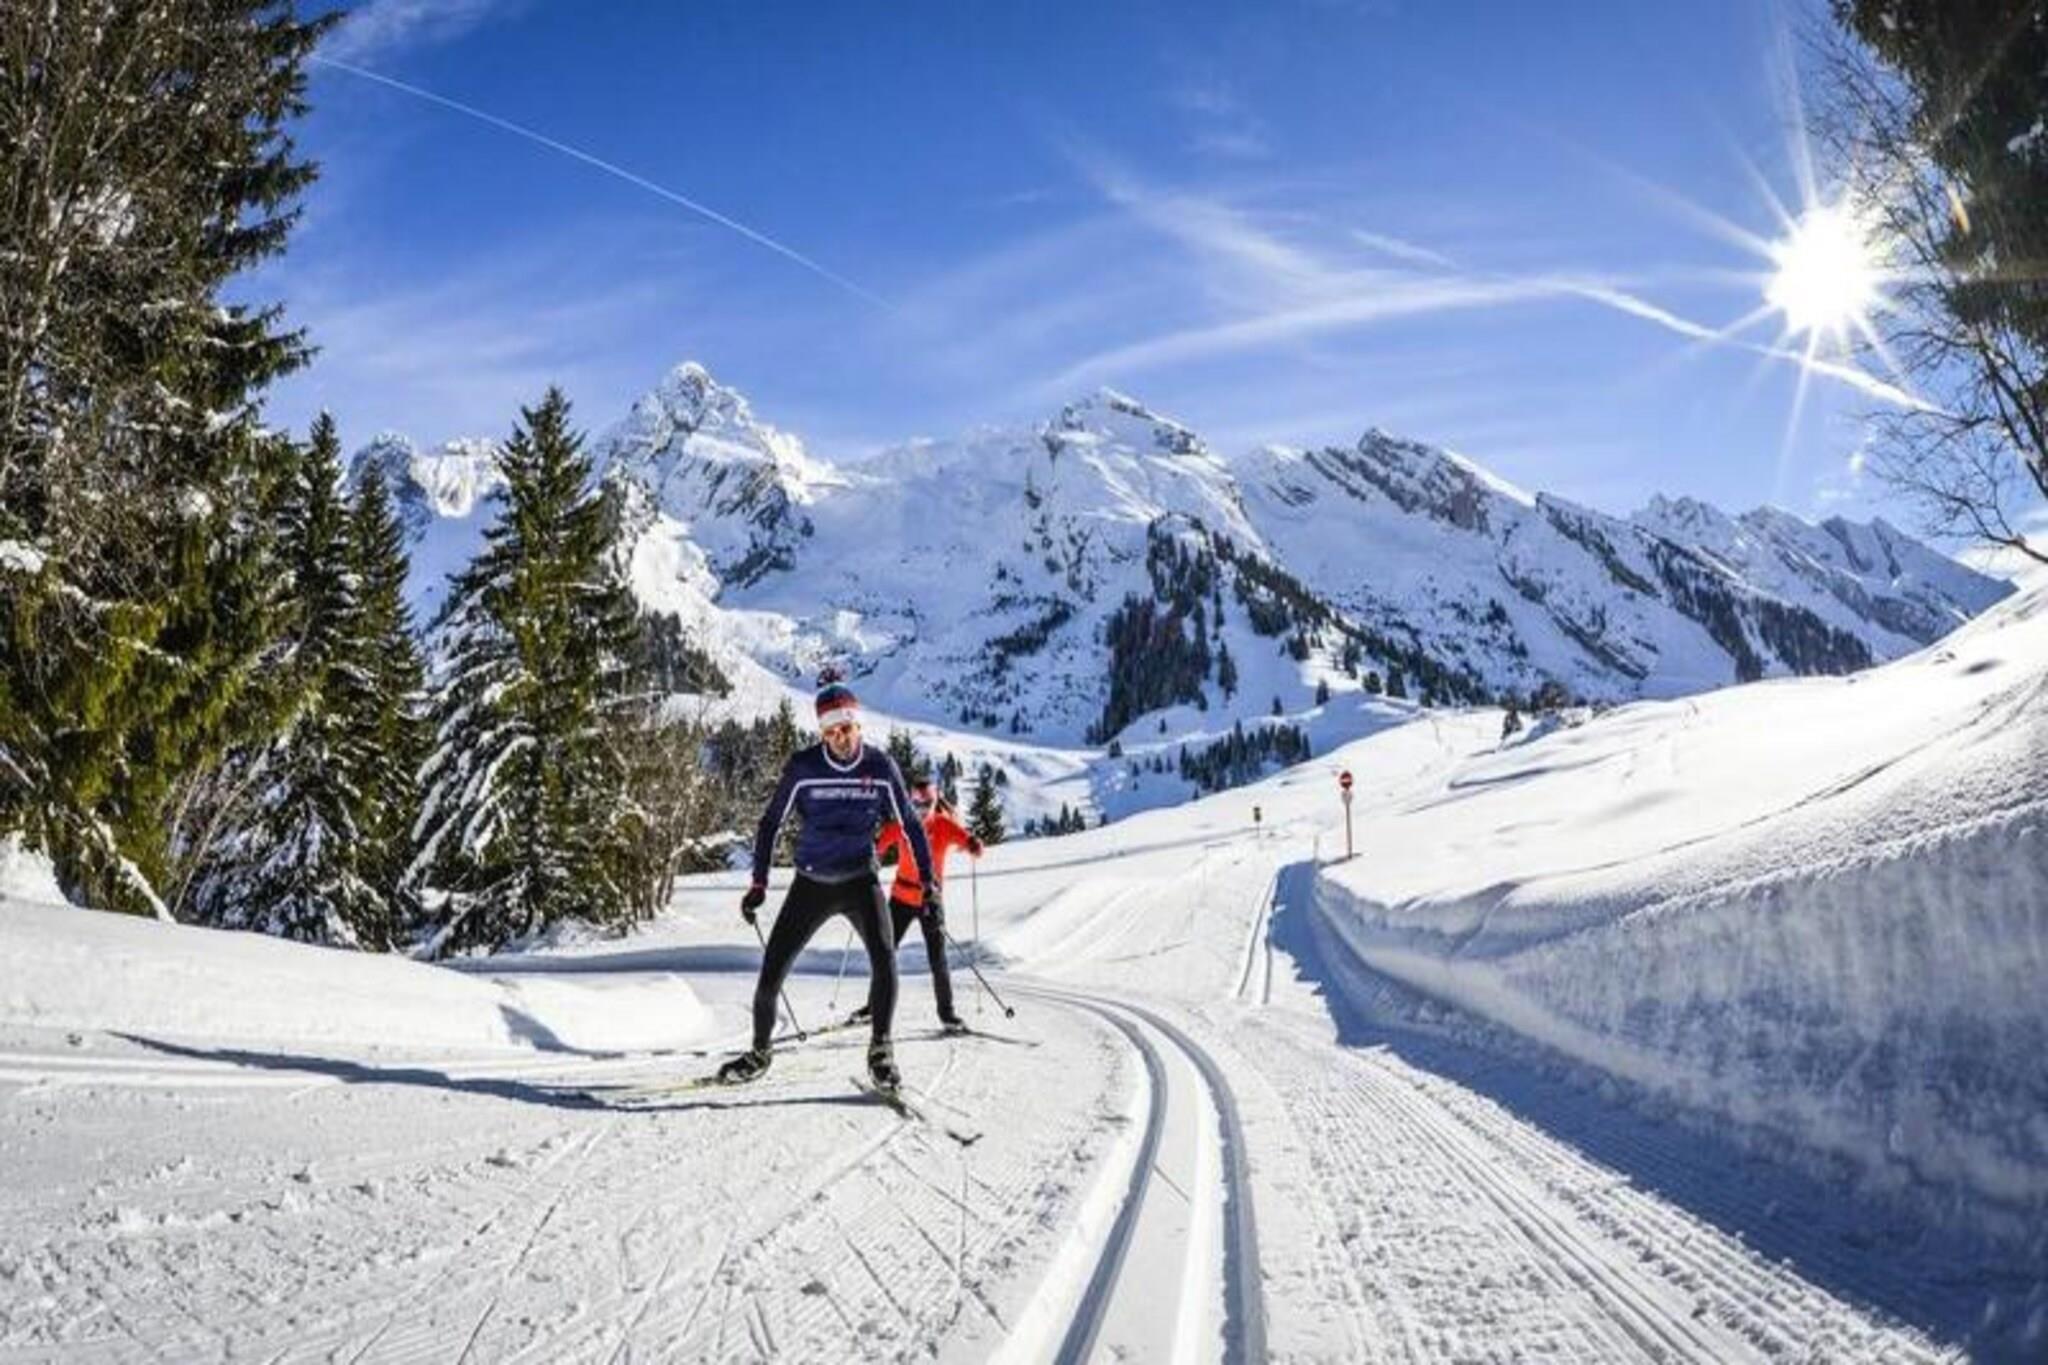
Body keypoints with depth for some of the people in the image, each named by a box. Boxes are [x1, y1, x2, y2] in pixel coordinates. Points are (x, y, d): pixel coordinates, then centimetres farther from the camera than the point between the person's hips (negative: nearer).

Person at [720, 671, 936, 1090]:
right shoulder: (803, 767, -11)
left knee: (885, 958, -22)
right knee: (771, 970, -1)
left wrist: (928, 882, -4)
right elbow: (771, 821, -1)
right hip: (811, 883, 1)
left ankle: (880, 1050, -1)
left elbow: (910, 824, 0)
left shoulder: (881, 767, -9)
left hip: (861, 880, 0)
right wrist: (758, 884, -3)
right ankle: (760, 1051, 24)